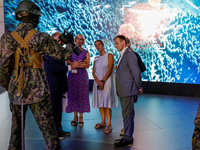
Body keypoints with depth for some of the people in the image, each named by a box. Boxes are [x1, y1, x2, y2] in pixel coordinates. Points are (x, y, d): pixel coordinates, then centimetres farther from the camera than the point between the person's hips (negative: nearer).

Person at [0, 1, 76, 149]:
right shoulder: (41, 37, -6)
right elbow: (65, 55, -1)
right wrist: (70, 42, 18)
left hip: (16, 91, 4)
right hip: (38, 90, -3)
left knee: (16, 129, 20)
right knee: (48, 128, 5)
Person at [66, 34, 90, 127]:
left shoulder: (86, 52, 7)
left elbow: (87, 65, -2)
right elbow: (68, 63, 0)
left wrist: (74, 64, -13)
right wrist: (79, 64, -16)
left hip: (82, 76, -1)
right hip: (72, 75, 1)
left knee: (82, 95, -1)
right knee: (73, 95, 1)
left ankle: (81, 117, 8)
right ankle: (75, 116, 11)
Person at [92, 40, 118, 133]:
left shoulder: (109, 55, 1)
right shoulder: (96, 58, 16)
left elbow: (110, 70, -9)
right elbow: (93, 71, 7)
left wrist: (103, 81, -16)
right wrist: (97, 81, -11)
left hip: (107, 81, -5)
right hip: (98, 82, 5)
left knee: (106, 103, -9)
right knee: (100, 102, 6)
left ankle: (109, 125, -6)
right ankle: (103, 122, 15)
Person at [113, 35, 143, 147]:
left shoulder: (129, 54, -15)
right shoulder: (123, 55, 16)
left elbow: (136, 72, -18)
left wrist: (139, 87, -10)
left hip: (128, 91, -10)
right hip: (123, 91, 10)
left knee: (127, 115, 0)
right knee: (127, 115, 17)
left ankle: (128, 139, 12)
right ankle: (128, 136, 29)